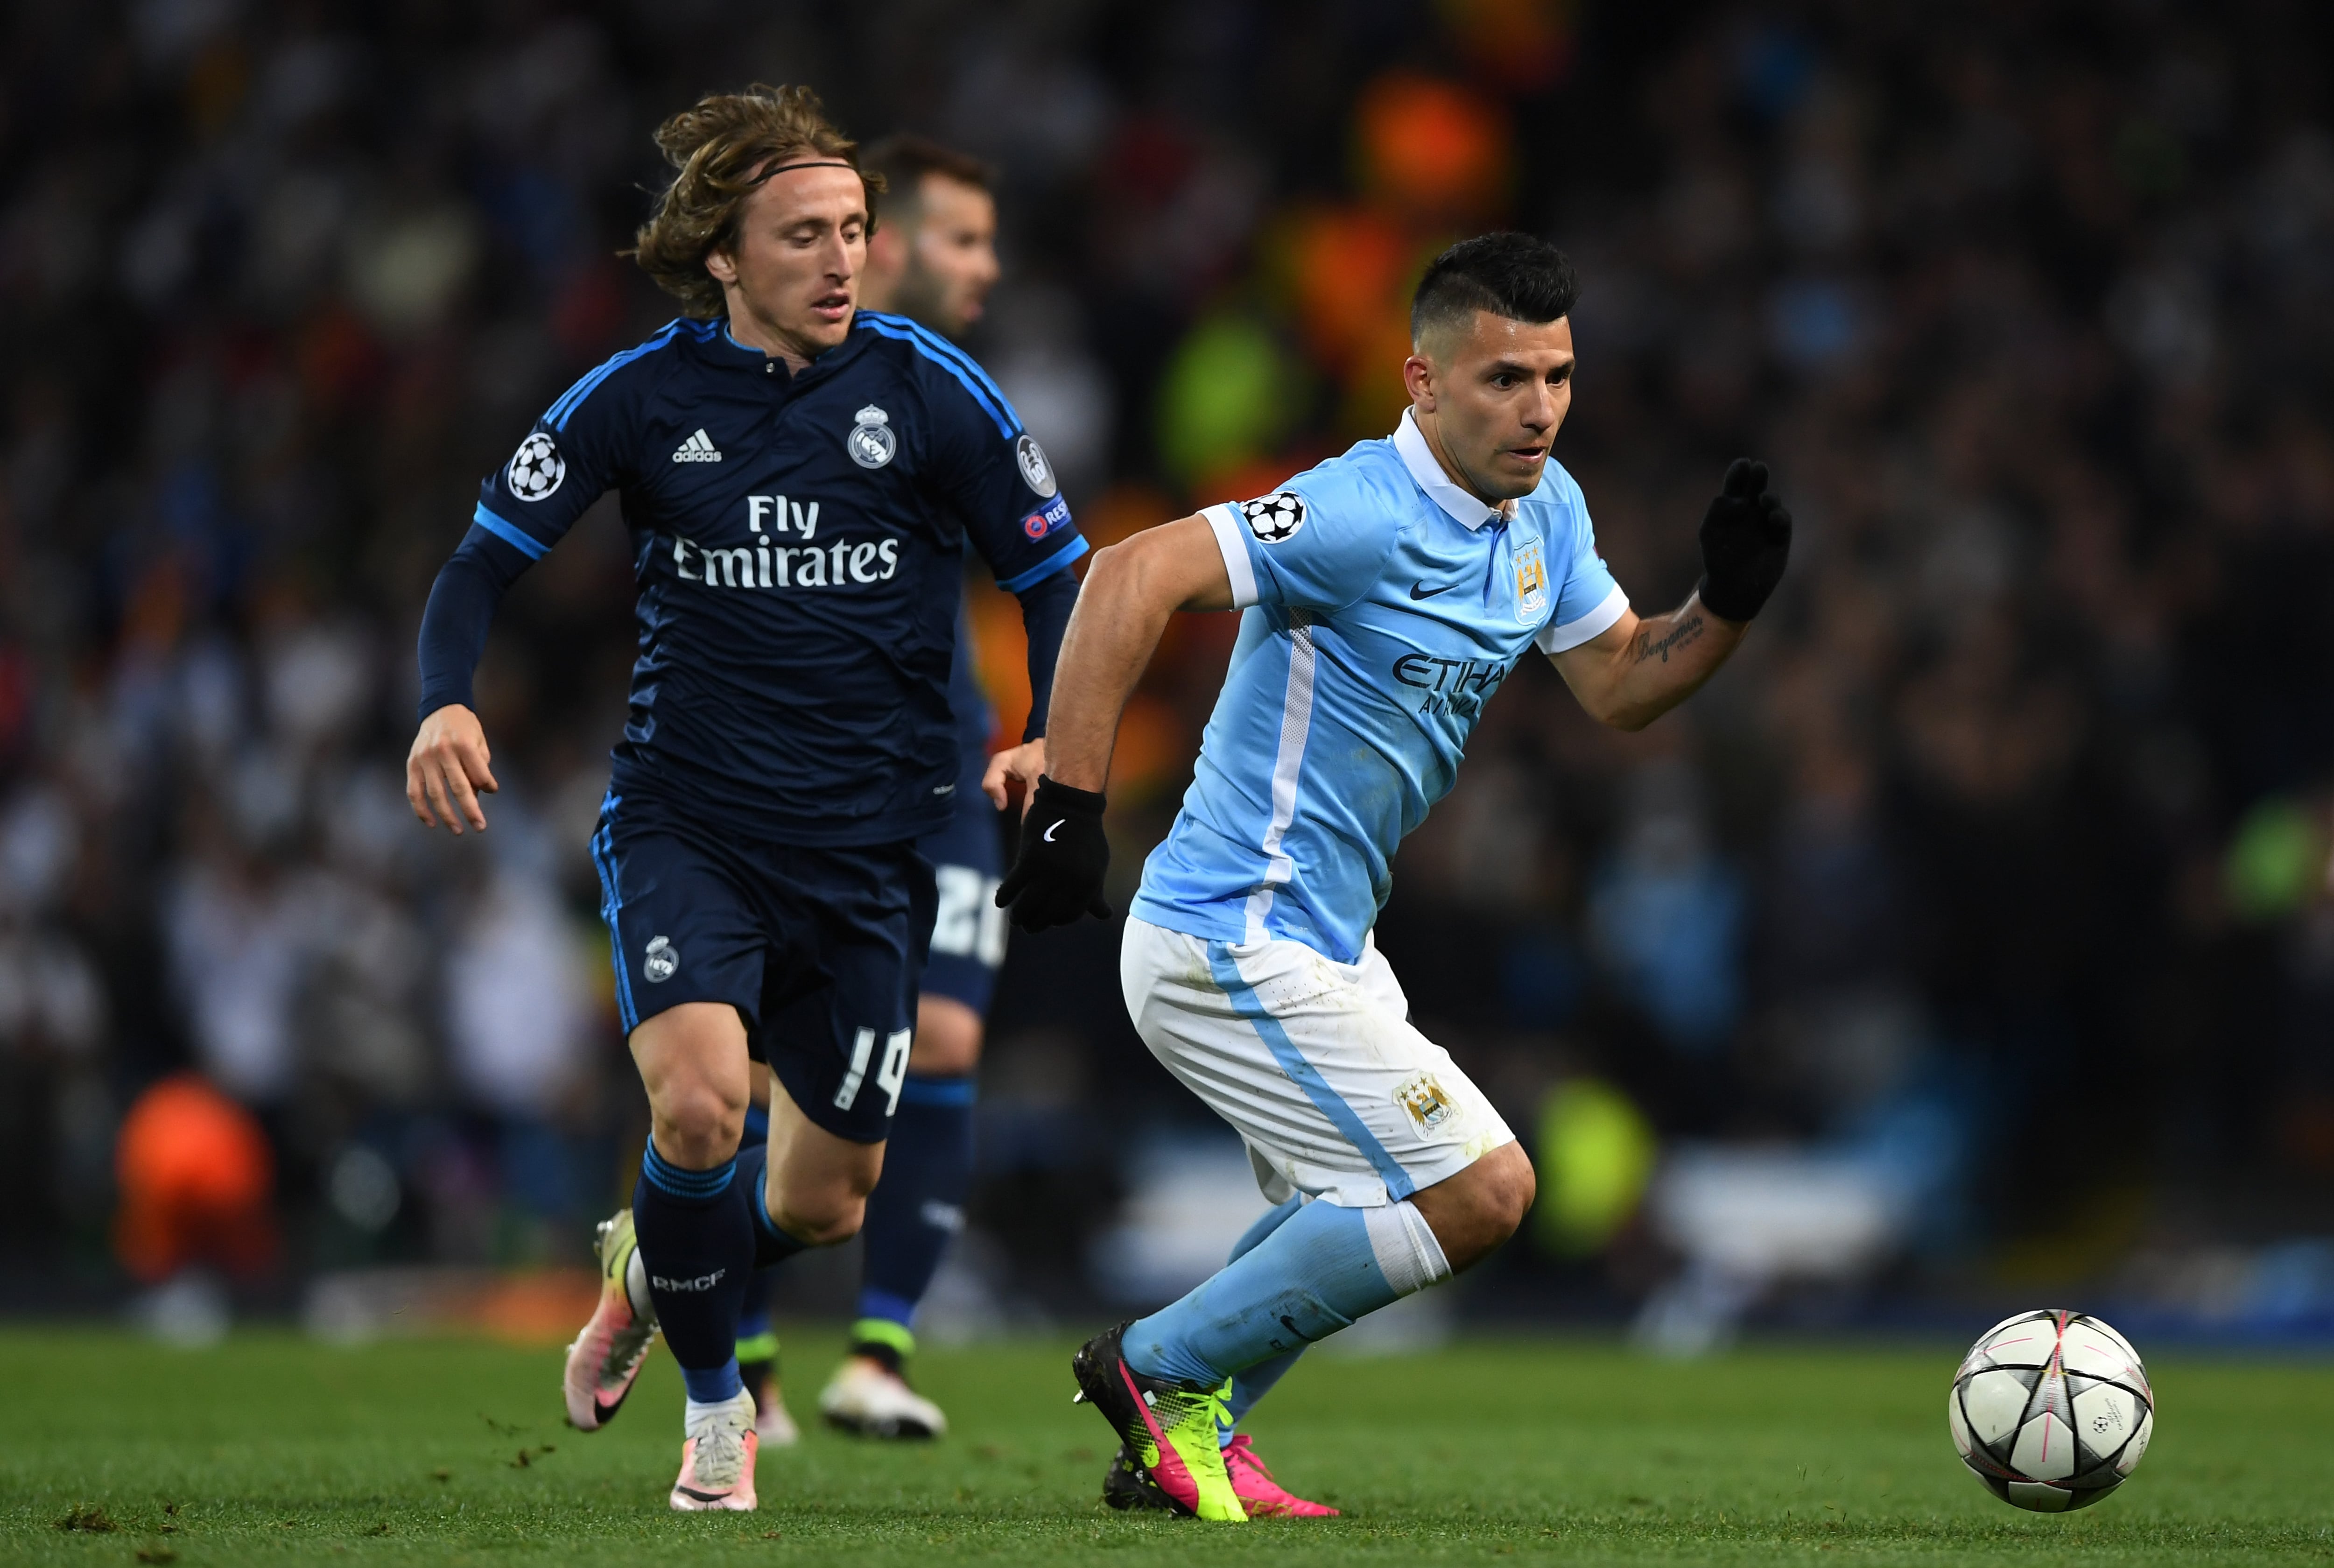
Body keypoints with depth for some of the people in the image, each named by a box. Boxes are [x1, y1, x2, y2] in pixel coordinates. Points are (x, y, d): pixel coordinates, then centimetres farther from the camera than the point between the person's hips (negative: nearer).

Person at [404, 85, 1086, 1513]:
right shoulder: (643, 396, -4)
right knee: (700, 1097, -26)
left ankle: (656, 1267, 44)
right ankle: (715, 1400, 1)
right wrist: (447, 702, -18)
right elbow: (492, 553, 2)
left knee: (824, 1202, 7)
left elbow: (1057, 574, 3)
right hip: (686, 817, -1)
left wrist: (1058, 741, -15)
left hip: (871, 842, 1)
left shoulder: (930, 388, -5)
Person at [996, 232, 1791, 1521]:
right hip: (1237, 949, -10)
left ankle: (1181, 1447, 33)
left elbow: (1620, 687, 16)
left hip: (1319, 945, 10)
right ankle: (1165, 1369, 0)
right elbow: (1135, 575, -32)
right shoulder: (1365, 515, -23)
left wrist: (1727, 604, -4)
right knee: (1480, 1191, -11)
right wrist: (1069, 797, -36)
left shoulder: (1542, 511, 6)